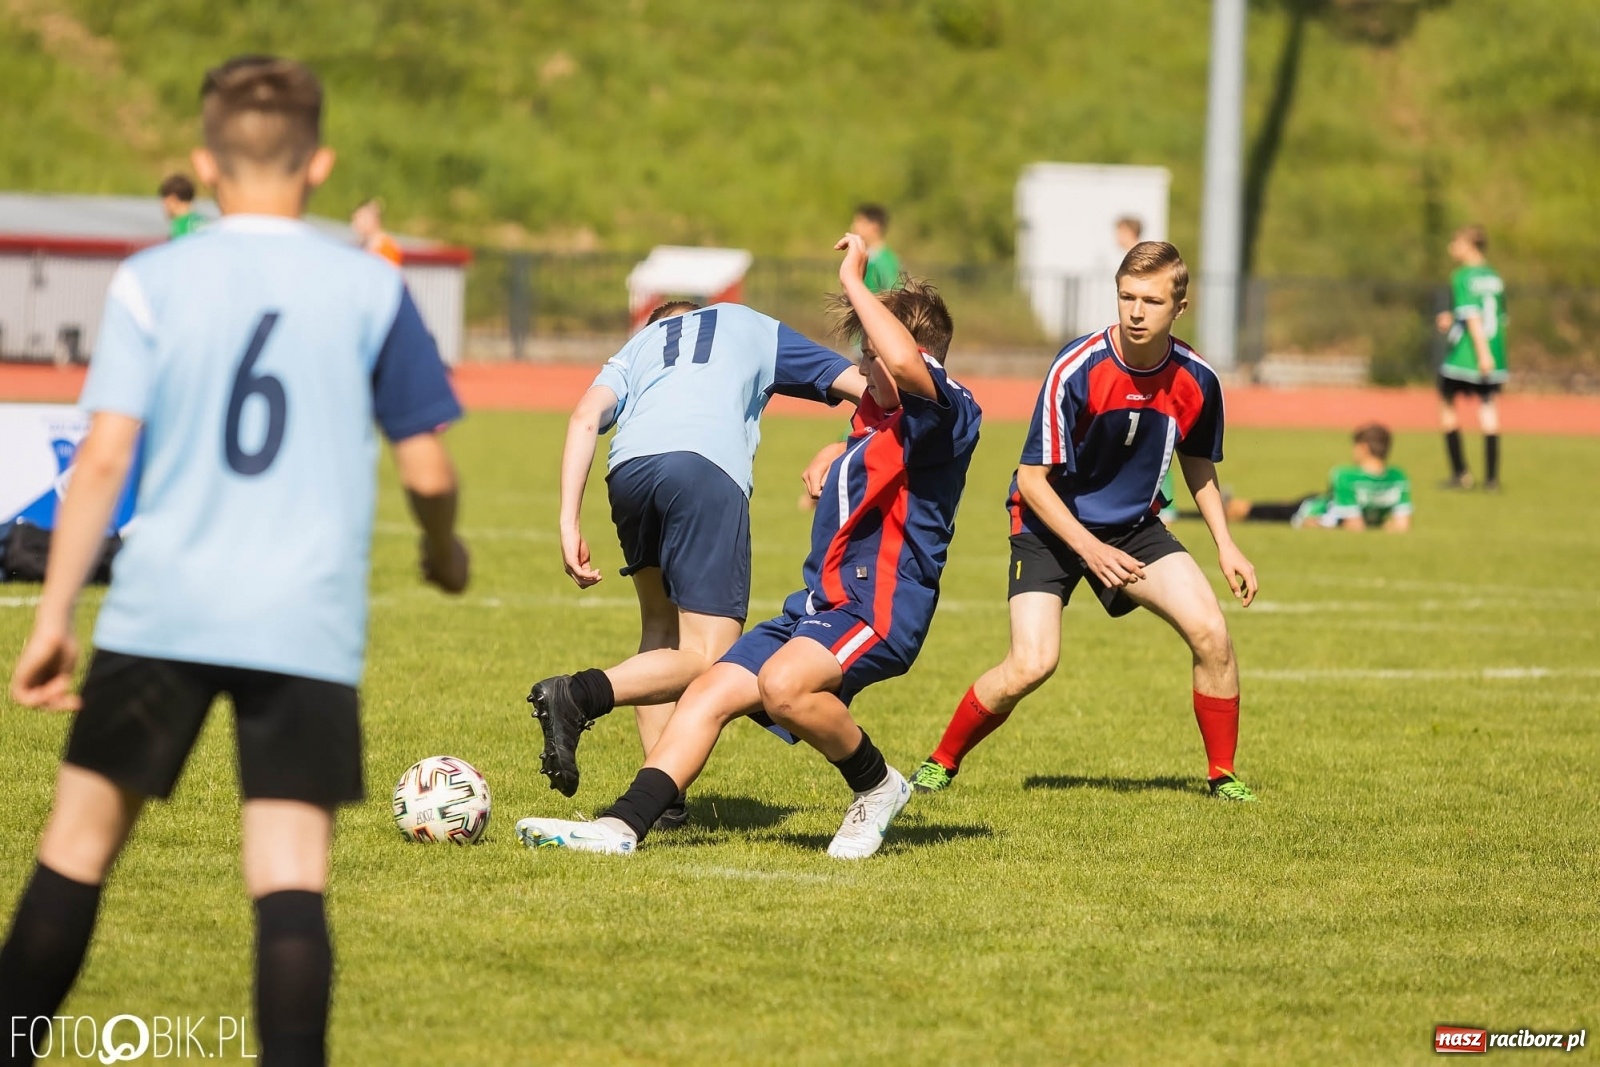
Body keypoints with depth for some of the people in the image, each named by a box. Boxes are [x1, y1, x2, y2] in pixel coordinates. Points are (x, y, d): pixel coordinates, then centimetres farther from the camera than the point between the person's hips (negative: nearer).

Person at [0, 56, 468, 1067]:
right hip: (307, 623, 0)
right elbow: (428, 469, 4)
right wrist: (445, 549, 26)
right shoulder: (370, 288, 3)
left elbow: (104, 459, -4)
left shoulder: (152, 281, 2)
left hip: (162, 610, 1)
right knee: (292, 876, -5)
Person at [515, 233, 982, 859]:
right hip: (820, 602, 10)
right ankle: (623, 825, -10)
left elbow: (906, 363, -34)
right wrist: (836, 457, 25)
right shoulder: (877, 415, 21)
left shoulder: (950, 415, -10)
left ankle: (877, 786, -10)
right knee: (711, 693, -4)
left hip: (878, 606, -10)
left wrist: (854, 283, -22)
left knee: (782, 685, -34)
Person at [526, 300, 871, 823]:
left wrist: (569, 524, 8)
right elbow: (861, 387, 34)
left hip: (628, 468, 4)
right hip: (709, 467, -4)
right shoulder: (754, 327, 35)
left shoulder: (637, 346, 35)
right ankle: (580, 695, -28)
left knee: (661, 629, 23)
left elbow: (586, 416, 15)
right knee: (706, 660, -5)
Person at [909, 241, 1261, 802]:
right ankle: (941, 762, 4)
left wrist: (1226, 545, 2)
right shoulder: (1077, 369, -25)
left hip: (1135, 528, 4)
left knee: (1210, 631, -16)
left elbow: (1199, 467, 10)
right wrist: (1090, 548, -26)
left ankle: (1222, 773, 3)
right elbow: (1032, 479, -19)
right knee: (1031, 665, -20)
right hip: (1051, 527, -4)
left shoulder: (1197, 381, -11)